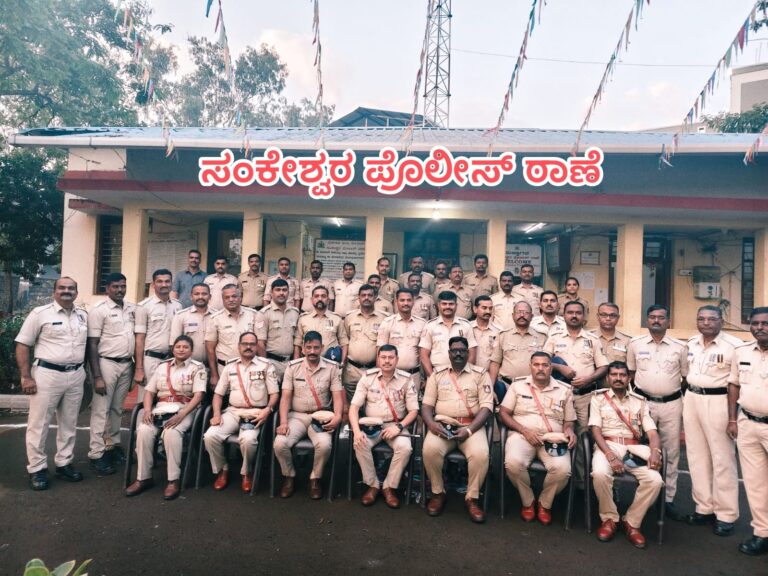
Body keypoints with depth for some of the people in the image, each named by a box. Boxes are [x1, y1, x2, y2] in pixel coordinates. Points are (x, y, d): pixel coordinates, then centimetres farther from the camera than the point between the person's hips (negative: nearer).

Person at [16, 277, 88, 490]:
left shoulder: (83, 315, 9)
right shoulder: (40, 313, -5)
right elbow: (22, 345, -5)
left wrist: (83, 370, 8)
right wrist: (26, 377, -11)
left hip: (76, 376, 5)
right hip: (47, 374, -5)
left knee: (69, 424, 13)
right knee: (39, 424, 2)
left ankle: (64, 463, 25)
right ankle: (37, 469, 14)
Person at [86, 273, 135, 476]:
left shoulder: (132, 308, 8)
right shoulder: (99, 310, -9)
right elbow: (92, 345, -11)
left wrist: (135, 365, 11)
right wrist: (97, 377, -15)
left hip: (127, 364, 6)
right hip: (107, 364, -5)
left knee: (117, 409, 14)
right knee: (101, 410, 0)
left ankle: (113, 445, 25)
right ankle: (96, 454, 7)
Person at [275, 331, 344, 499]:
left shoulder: (332, 367, -2)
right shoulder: (293, 366, 1)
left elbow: (337, 396, -5)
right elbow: (286, 397, -2)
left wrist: (337, 416, -24)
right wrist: (283, 422, -15)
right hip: (296, 416, 1)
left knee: (324, 445, -30)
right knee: (280, 443, -24)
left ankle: (315, 479, 1)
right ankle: (289, 476, 7)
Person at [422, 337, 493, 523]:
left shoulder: (480, 374, 6)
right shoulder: (437, 374, 12)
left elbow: (486, 406, -3)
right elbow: (426, 404, 8)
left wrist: (469, 430, -16)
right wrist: (431, 424, -14)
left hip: (472, 425, -1)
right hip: (442, 425, 1)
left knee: (480, 454, -31)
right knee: (430, 449, -29)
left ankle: (472, 498, -6)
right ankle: (438, 493, -3)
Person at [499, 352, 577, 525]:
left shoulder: (564, 390, 12)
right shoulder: (518, 385, 7)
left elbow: (568, 421, 16)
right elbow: (503, 413, 4)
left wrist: (569, 431, -9)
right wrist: (525, 431, -10)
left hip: (553, 439, 1)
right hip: (522, 435, -1)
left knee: (562, 469, -30)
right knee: (513, 463, -33)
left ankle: (544, 503, 3)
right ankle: (528, 502, 0)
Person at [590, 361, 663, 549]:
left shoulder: (640, 401, 17)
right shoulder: (599, 397, 9)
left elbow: (652, 432, 8)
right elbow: (595, 430, -2)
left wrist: (655, 451, -15)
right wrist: (611, 455, -17)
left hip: (633, 449, 3)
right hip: (607, 446, -2)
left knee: (655, 480, -26)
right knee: (600, 473, -34)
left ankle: (631, 522, -2)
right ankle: (609, 518, -6)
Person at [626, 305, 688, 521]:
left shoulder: (679, 347, 3)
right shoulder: (635, 344, 2)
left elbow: (686, 377, 9)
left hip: (672, 404, 1)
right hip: (643, 402, 0)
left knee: (671, 452, 7)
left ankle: (668, 499, 17)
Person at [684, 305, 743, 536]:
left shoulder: (735, 345, -11)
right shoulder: (691, 344, 9)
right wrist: (686, 400, 15)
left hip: (718, 401, -6)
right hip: (691, 399, 6)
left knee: (723, 459, 2)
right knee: (697, 456, 12)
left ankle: (726, 514, 16)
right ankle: (704, 507, 25)